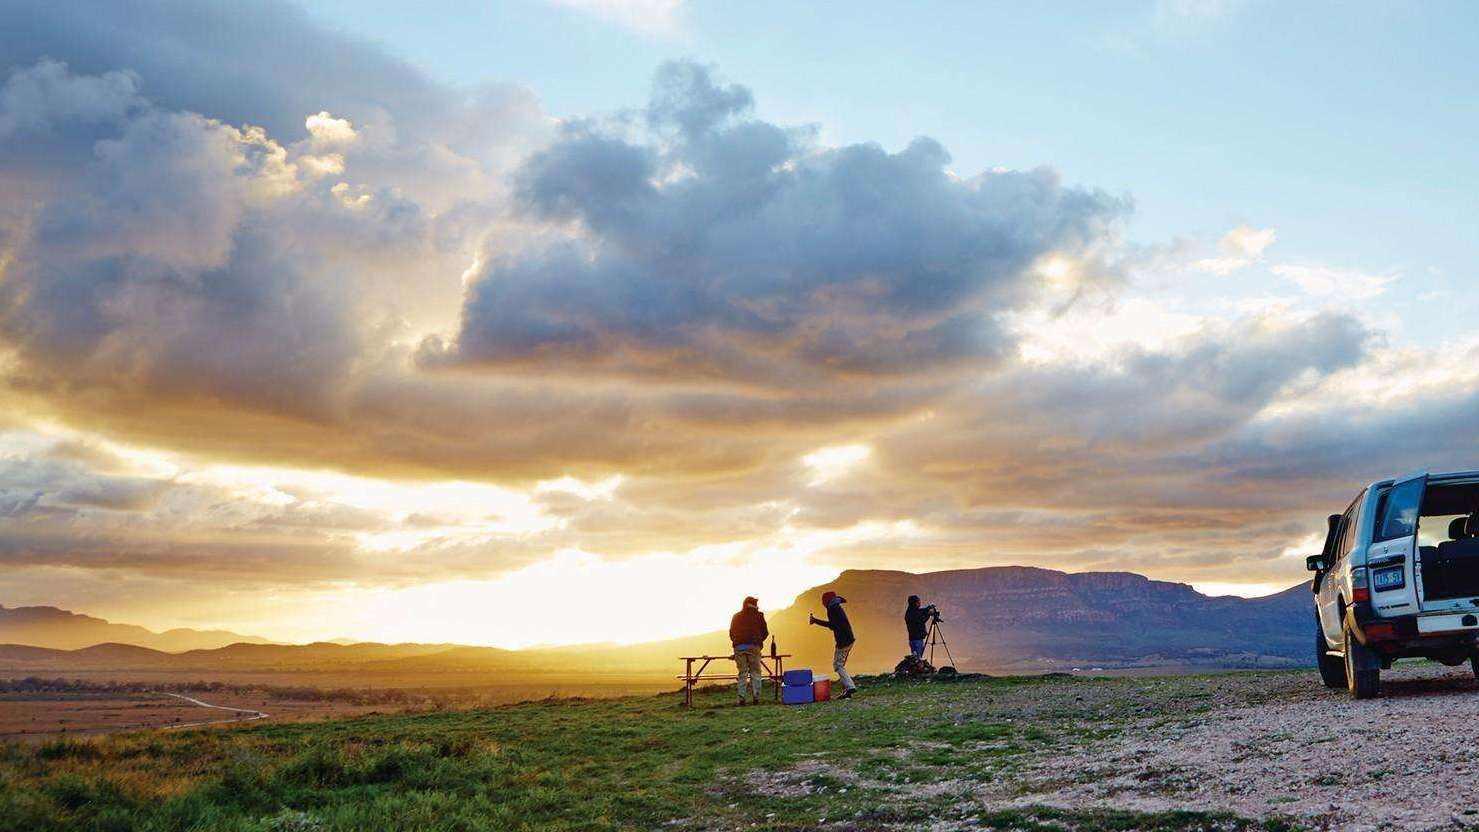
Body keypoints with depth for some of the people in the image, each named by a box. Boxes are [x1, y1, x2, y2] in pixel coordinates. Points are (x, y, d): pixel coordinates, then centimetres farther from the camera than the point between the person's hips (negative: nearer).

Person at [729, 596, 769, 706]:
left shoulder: (736, 617, 15)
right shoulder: (758, 615, 7)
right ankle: (755, 697, -7)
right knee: (755, 672, 3)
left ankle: (741, 698, -3)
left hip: (739, 647, 2)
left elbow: (731, 634, 17)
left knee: (742, 673, 6)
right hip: (753, 646, -2)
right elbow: (765, 632, 9)